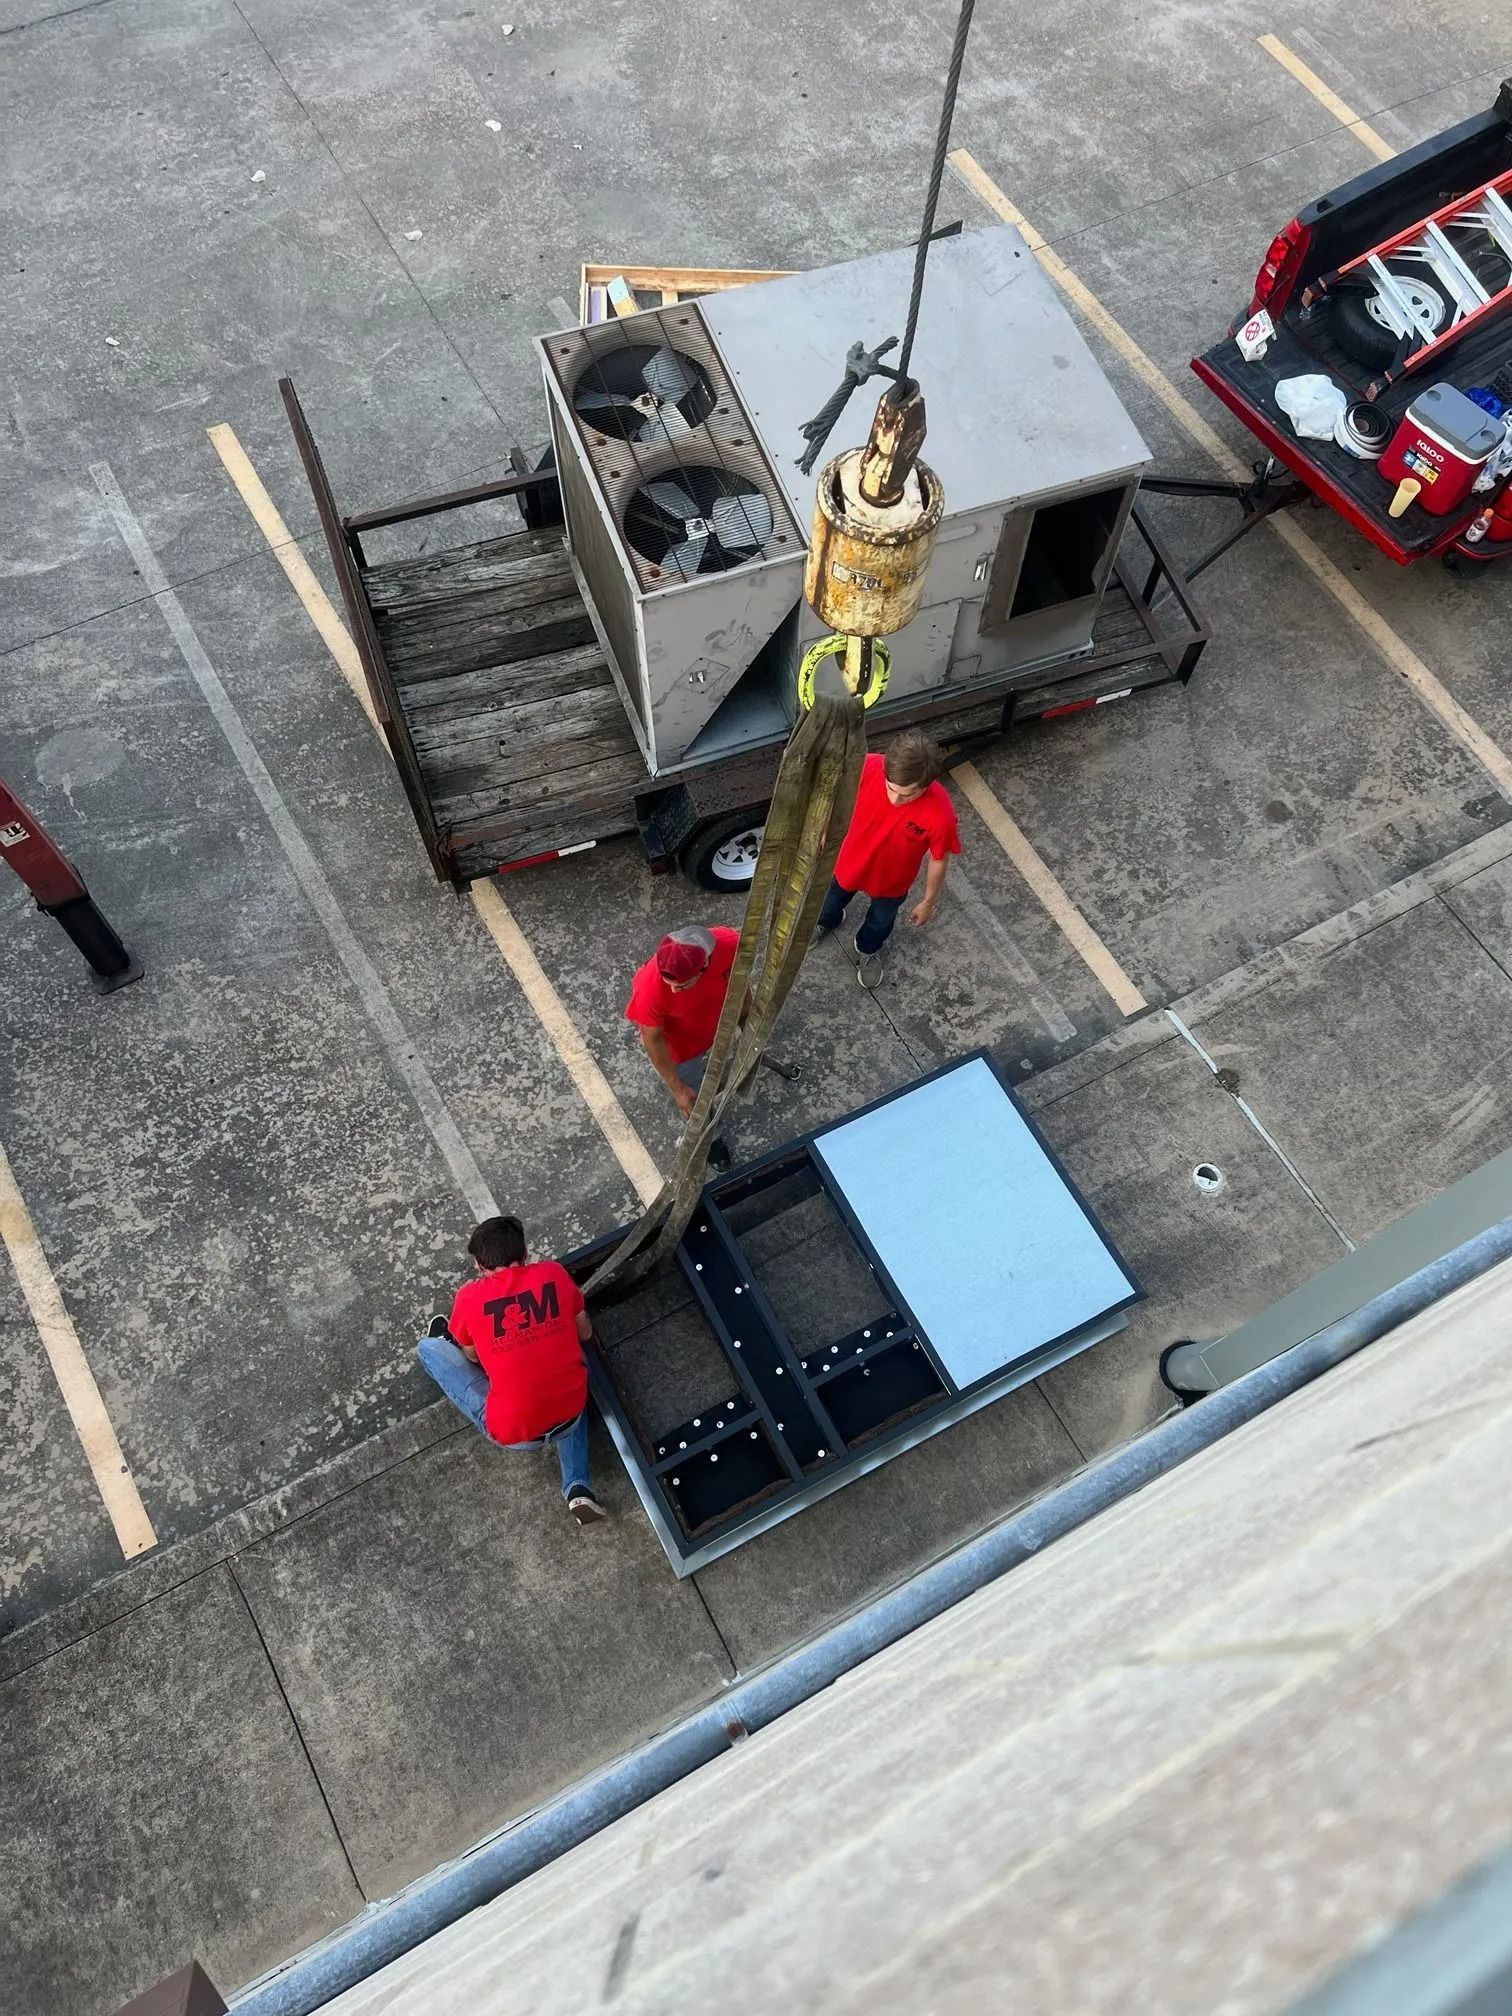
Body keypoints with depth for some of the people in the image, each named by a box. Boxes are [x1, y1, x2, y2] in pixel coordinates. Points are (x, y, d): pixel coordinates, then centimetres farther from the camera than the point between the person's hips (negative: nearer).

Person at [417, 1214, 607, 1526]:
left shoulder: (470, 1297, -9)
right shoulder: (554, 1274, -2)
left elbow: (473, 1357, 10)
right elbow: (584, 1334, 12)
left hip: (512, 1433, -1)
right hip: (571, 1415, 2)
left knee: (428, 1348, 11)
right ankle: (577, 1487, 20)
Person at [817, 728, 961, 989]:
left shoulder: (940, 815, -40)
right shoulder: (869, 768, -38)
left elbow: (939, 860, -19)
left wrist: (929, 901, -5)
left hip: (892, 880, -1)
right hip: (851, 860, 1)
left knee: (881, 919, 32)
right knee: (835, 896, 35)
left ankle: (868, 949, 66)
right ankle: (826, 921, 71)